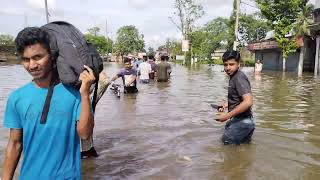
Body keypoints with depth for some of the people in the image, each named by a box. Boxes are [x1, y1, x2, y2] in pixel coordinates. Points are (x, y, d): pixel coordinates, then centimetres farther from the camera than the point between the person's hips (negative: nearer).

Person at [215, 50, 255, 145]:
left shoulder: (239, 78, -19)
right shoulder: (234, 77, 10)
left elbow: (248, 102, -30)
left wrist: (227, 115, -24)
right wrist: (227, 104, 12)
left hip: (242, 122, -10)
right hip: (239, 120, 10)